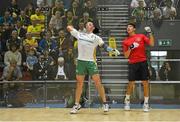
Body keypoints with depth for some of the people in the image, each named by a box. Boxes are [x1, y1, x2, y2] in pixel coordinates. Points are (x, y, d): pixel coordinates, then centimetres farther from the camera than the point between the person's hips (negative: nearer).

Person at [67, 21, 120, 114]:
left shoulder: (96, 37, 6)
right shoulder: (79, 34, 12)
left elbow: (104, 46, 0)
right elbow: (69, 28, 19)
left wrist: (113, 50, -12)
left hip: (90, 61, -2)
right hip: (80, 61, 2)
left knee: (97, 82, -6)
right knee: (79, 84, 6)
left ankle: (105, 103, 1)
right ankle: (77, 104, 14)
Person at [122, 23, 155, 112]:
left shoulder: (141, 36, 8)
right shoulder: (125, 41, 10)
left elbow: (152, 44, -1)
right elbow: (126, 56, 6)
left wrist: (150, 33, -8)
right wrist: (130, 48, -10)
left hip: (143, 62, 0)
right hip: (132, 64, 1)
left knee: (145, 83, -2)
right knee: (131, 83, 1)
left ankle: (146, 103, 6)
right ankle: (127, 101, 20)